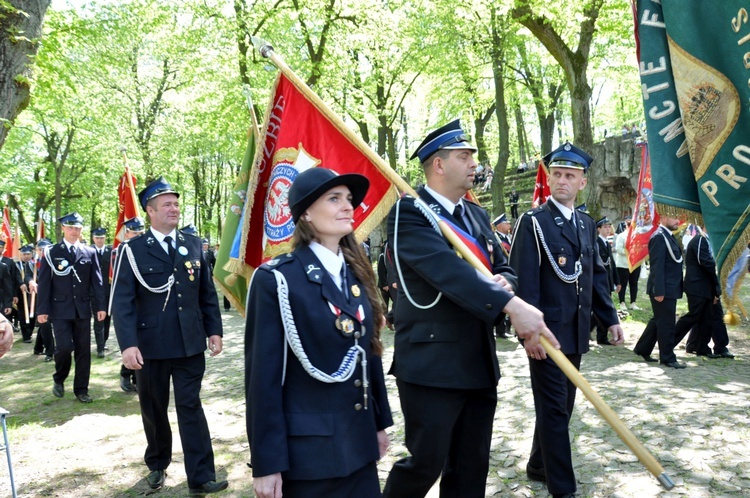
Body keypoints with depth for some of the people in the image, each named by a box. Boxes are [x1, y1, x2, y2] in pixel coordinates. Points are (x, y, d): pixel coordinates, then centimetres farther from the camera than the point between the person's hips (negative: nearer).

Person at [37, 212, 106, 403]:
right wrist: (42, 309, -7)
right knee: (64, 347, -10)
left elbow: (97, 281, 4)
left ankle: (81, 390, 15)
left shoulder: (90, 252, 6)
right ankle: (59, 379, 20)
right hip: (60, 309, -2)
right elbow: (44, 283, -2)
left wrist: (100, 306, -3)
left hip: (83, 309, 2)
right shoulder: (51, 252, 1)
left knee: (83, 350, 4)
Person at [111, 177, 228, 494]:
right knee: (154, 409, 14)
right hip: (150, 346, -2)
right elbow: (122, 301, -10)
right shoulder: (133, 250, -5)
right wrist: (128, 344, -19)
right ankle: (157, 465, 35)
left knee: (191, 407, 3)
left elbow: (208, 294, 11)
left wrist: (214, 331, 7)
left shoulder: (194, 245, 7)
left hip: (190, 344, 2)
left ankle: (201, 477, 7)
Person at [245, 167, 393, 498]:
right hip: (307, 449, -6)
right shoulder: (277, 279, -14)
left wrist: (380, 422, 14)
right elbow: (264, 376, -15)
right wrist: (266, 463, -13)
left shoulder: (355, 274, 7)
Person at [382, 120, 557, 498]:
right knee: (426, 462, 1)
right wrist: (512, 306, -35)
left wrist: (503, 281, -10)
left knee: (471, 467, 15)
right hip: (431, 363, -7)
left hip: (479, 362, 8)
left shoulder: (477, 215, 14)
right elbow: (447, 269, -27)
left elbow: (504, 267, 15)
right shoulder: (409, 213, -12)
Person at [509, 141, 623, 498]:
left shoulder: (587, 224, 13)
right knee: (554, 409, 0)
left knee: (561, 406, 16)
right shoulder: (533, 222, -8)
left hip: (576, 333, 7)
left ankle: (538, 466, 33)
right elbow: (524, 282, -16)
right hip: (547, 333, -7)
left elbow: (597, 275, 18)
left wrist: (610, 318, 11)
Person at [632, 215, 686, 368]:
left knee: (658, 321, 17)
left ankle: (642, 349, 28)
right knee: (666, 324, 0)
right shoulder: (659, 237, -16)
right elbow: (657, 266, -20)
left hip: (669, 289, 10)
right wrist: (659, 291, -23)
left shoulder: (668, 236, 14)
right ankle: (668, 358, 10)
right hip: (663, 290, -10)